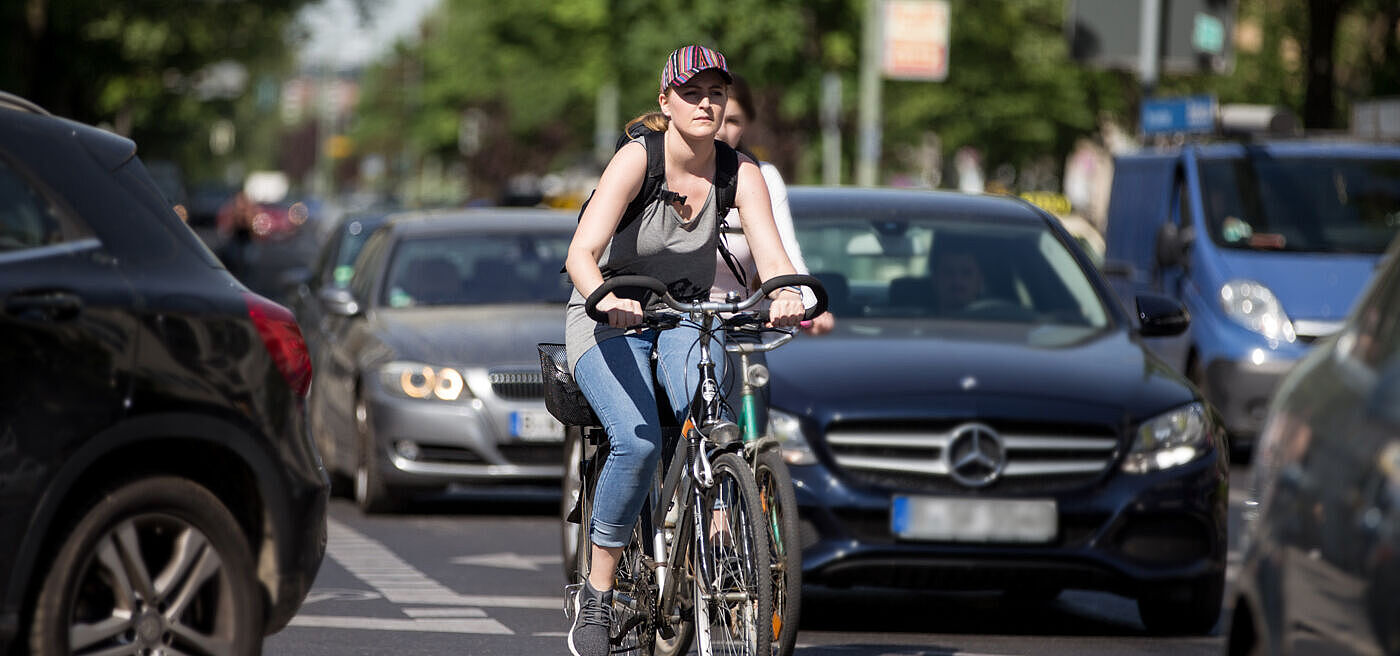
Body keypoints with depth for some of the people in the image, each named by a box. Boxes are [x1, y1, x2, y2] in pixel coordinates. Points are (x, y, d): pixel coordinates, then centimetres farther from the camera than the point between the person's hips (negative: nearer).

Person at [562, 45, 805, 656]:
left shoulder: (739, 171, -11)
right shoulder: (637, 158, -21)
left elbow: (770, 251, -24)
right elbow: (582, 253, -31)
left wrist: (786, 295, -47)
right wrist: (606, 300, -53)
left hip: (685, 316, 3)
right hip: (608, 322, -3)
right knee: (637, 442, -28)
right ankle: (596, 596, -13)